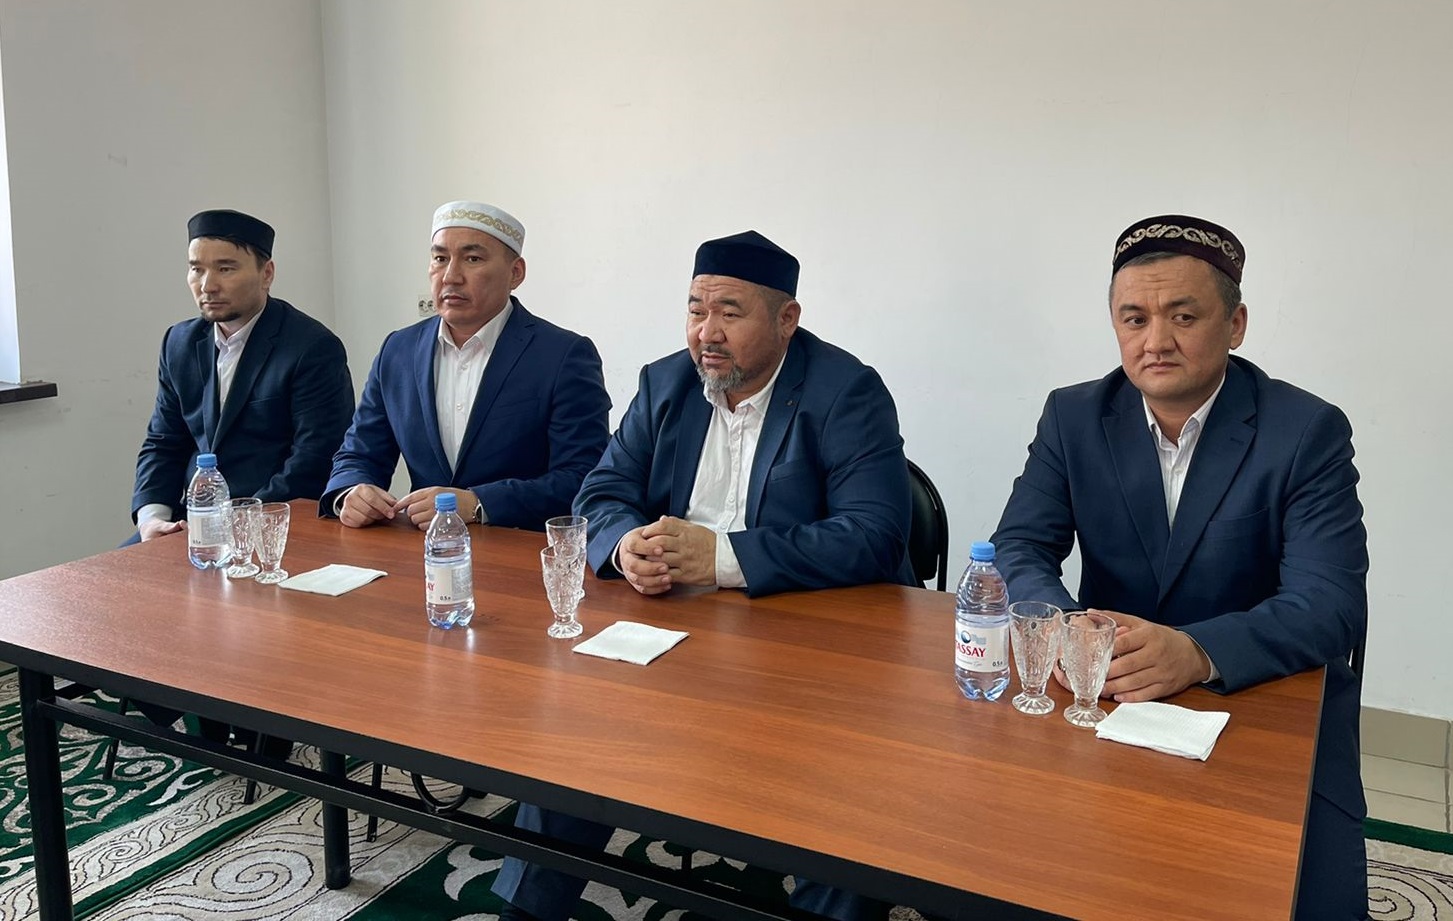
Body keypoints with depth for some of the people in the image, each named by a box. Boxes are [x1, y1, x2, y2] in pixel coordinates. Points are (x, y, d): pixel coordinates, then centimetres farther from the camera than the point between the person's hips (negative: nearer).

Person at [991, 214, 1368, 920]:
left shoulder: (1308, 432, -9)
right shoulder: (1072, 418, 0)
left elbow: (1330, 605, -16)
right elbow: (1018, 549, -3)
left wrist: (1197, 652, -35)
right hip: (1105, 696, 2)